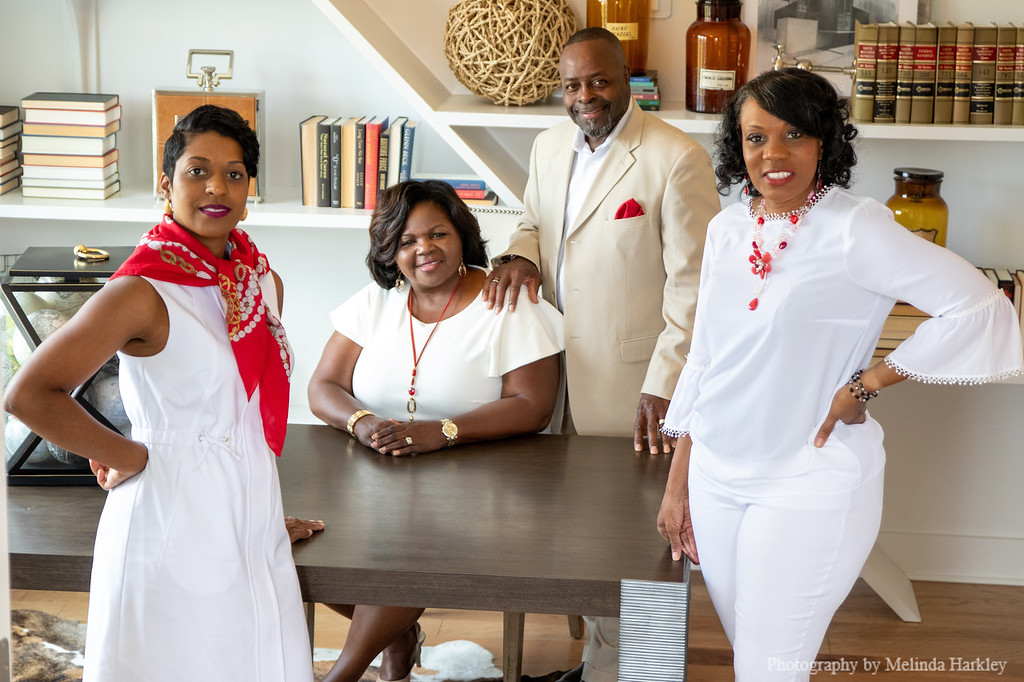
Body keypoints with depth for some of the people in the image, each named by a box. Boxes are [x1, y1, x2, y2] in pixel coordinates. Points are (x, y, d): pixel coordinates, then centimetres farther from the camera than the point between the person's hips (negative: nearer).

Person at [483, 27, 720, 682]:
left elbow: (692, 285, -13)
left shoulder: (677, 158, -14)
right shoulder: (550, 146, 8)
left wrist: (663, 387, -18)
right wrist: (521, 254, -2)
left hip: (629, 383, -6)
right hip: (558, 372, 6)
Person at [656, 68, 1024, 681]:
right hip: (716, 473, 6)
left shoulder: (853, 229, -15)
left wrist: (863, 386, -16)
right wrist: (677, 485, 11)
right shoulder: (728, 229, 4)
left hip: (807, 485, -6)